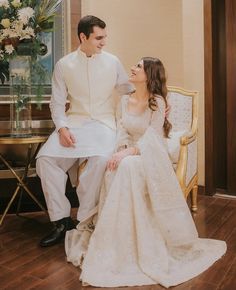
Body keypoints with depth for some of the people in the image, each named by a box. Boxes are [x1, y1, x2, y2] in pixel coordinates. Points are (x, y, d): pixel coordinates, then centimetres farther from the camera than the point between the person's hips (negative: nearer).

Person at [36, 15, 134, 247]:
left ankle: (84, 221, -17)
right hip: (73, 122, 2)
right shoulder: (64, 65, 6)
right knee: (45, 158, -22)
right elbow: (57, 102, 6)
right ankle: (62, 220, -9)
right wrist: (62, 128, -11)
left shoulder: (112, 62, 6)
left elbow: (130, 91, 13)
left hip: (103, 123, -1)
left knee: (100, 159, -33)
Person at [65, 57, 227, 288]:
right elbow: (122, 131, 5)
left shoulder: (157, 102, -7)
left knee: (128, 166, -36)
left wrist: (129, 152, -31)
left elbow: (151, 138, -17)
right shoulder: (125, 100, 10)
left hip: (151, 156, -4)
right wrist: (121, 148, -17)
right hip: (129, 154, 4)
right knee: (115, 169, -30)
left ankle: (137, 244, -26)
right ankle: (113, 240, -18)